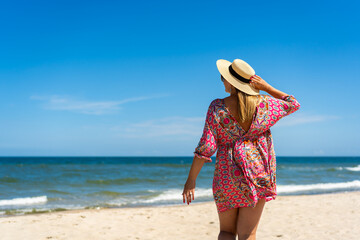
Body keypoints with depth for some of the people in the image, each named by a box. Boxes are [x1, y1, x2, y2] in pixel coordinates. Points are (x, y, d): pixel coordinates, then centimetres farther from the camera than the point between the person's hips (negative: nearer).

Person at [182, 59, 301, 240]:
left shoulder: (217, 107, -8)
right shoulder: (264, 104, -3)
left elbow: (206, 146, -11)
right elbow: (293, 104, 17)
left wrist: (191, 179, -5)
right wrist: (267, 88, 5)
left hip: (226, 176, -1)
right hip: (257, 172, 1)